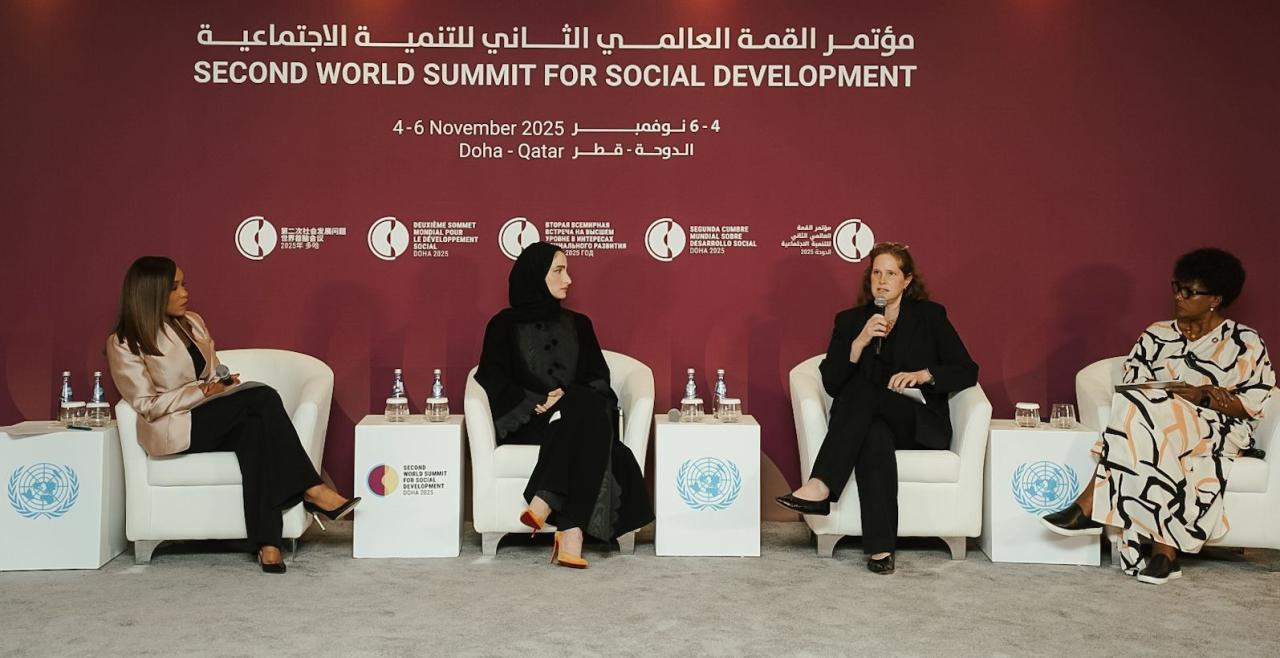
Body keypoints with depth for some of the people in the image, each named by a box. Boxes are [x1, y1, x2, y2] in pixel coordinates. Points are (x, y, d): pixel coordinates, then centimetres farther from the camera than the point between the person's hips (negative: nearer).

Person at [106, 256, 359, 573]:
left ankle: (267, 543, -41)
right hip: (173, 431, -6)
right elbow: (146, 405, -9)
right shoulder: (124, 344, -4)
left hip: (214, 425, 6)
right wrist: (202, 391, -17)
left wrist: (225, 382, -3)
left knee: (255, 429, -33)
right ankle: (313, 490, -26)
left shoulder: (193, 323, 15)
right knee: (262, 397, -28)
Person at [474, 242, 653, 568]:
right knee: (585, 416, -36)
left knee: (588, 414, -35)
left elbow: (598, 379, 11)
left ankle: (544, 503, -42)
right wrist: (536, 403, -15)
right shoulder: (505, 324, 11)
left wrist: (568, 396, -11)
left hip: (579, 416, 3)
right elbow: (492, 377, -1)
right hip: (526, 422, -3)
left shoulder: (578, 324, 21)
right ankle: (571, 531, -42)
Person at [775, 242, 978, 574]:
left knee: (864, 389, -32)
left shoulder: (930, 316, 10)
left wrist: (923, 375, -13)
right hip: (868, 420, 1)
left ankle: (820, 486, -43)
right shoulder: (849, 320, 15)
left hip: (922, 424, -1)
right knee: (874, 436, -38)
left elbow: (967, 372, 5)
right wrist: (860, 342, -10)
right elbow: (831, 384, 4)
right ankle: (881, 548, -44)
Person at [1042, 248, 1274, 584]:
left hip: (1219, 433, -3)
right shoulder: (1156, 335, 15)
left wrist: (1204, 397, -16)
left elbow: (1252, 404, -1)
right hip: (1162, 428, 3)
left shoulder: (1246, 343, 5)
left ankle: (1090, 507, -31)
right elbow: (1132, 384, 7)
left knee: (1146, 414, -33)